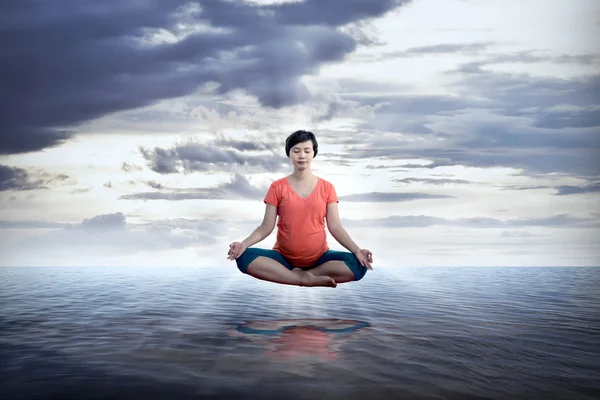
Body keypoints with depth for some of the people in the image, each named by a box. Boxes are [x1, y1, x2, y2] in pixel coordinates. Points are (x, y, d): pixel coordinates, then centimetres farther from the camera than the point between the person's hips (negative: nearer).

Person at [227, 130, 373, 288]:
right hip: (284, 257, 0)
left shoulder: (326, 187, 3)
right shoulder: (277, 187, 2)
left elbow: (335, 227, -1)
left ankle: (300, 274, -20)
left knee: (358, 264, -27)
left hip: (319, 258, 0)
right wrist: (244, 243, -20)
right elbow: (266, 227, -1)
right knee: (245, 257, -29)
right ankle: (306, 279, -28)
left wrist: (357, 250, -18)